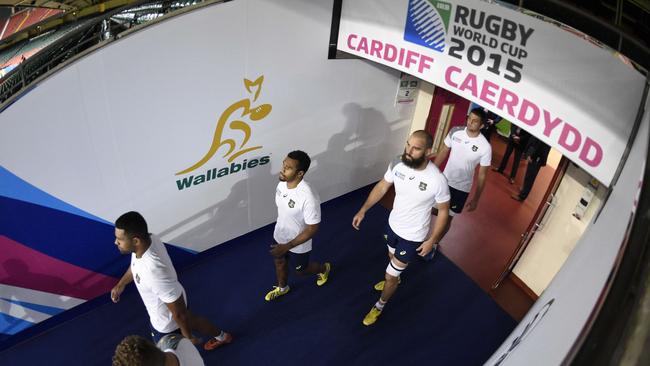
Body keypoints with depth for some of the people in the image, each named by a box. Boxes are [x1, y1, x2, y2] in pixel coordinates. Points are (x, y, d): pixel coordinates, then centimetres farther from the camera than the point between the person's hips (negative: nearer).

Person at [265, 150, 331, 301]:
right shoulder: (282, 183, -15)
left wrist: (287, 246, -28)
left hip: (298, 244, -6)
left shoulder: (308, 197, -39)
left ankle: (324, 268, 55)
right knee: (279, 262, 29)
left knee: (301, 270, 23)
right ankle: (282, 288, 59)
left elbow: (312, 229, -29)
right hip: (279, 236, 6)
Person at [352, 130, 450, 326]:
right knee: (393, 257, 33)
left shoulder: (437, 180, -32)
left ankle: (380, 305, 39)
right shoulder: (398, 165, -19)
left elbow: (443, 211, -15)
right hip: (393, 224, 5)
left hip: (413, 236, -5)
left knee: (390, 275, 10)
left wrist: (432, 240, -10)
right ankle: (394, 278, 67)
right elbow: (382, 186, -1)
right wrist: (363, 210, -4)